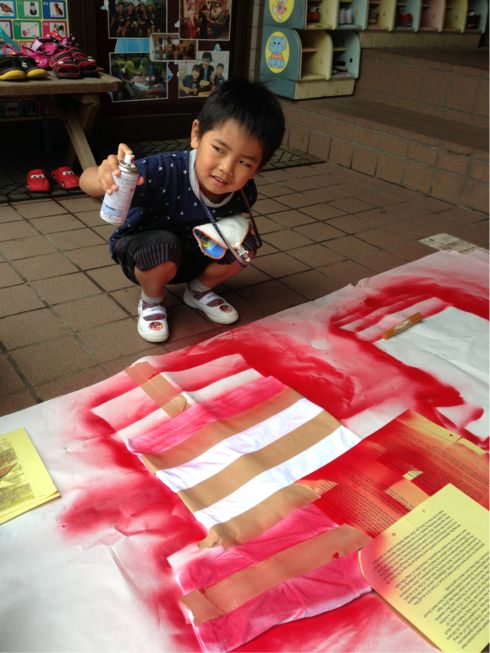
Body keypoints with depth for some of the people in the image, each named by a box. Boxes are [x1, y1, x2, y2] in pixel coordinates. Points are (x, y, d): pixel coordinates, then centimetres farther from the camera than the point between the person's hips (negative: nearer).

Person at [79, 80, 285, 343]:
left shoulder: (244, 193, -21)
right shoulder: (165, 172, -38)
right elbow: (87, 181, -39)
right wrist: (104, 178, -63)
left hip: (192, 258, 4)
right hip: (142, 250, -4)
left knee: (245, 244, -18)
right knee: (164, 245, -37)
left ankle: (199, 290, 11)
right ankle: (151, 300, -2)